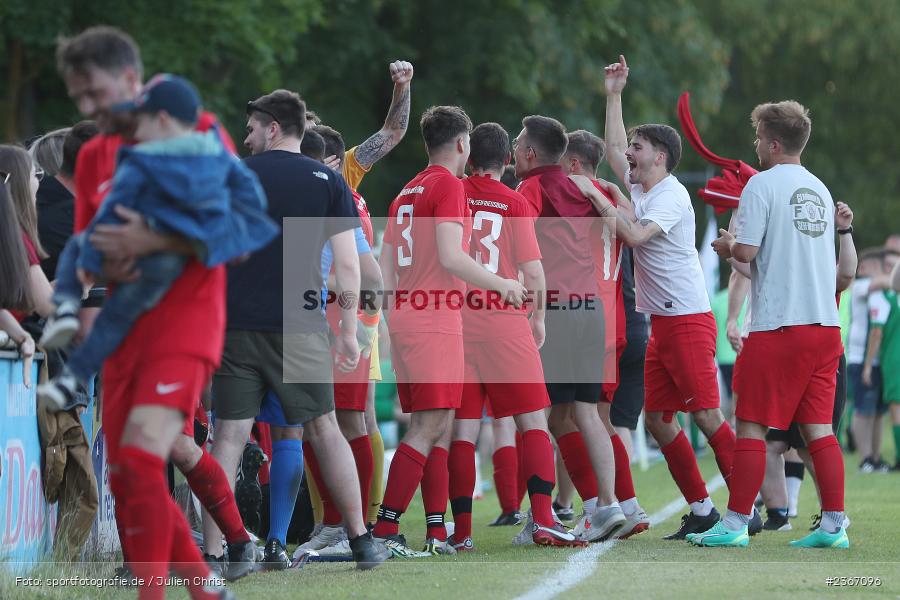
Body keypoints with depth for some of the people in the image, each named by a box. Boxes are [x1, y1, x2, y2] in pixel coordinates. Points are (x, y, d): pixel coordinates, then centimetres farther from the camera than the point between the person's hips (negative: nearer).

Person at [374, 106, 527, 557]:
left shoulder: (406, 192, 19)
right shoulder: (449, 185, -6)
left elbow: (385, 269, 17)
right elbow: (450, 256, -16)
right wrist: (502, 285, -5)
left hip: (405, 316, 9)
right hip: (436, 320, -9)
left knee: (439, 428, 10)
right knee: (429, 428, -10)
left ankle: (437, 532, 7)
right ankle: (384, 530, -16)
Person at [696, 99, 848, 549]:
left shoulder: (762, 184, -6)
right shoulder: (820, 188, 16)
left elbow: (746, 251, -14)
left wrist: (727, 246, 6)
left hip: (778, 326, -7)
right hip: (824, 324, 7)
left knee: (752, 426, -1)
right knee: (817, 427, 7)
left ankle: (735, 523, -1)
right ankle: (834, 525, 3)